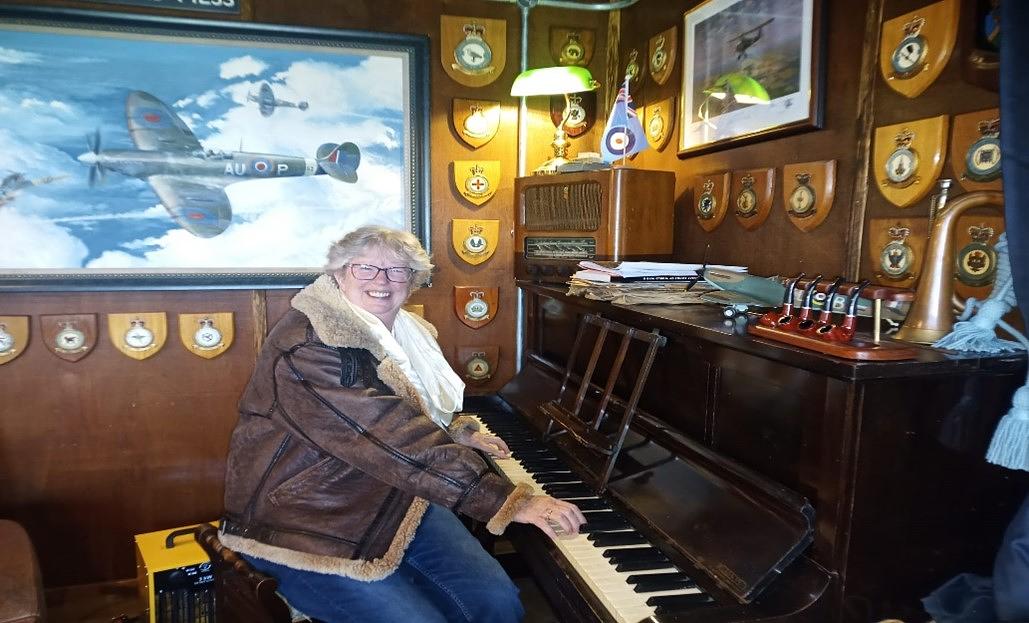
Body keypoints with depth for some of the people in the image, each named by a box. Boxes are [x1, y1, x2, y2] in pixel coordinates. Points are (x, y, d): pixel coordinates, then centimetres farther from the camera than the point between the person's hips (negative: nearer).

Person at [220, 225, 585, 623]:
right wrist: (511, 500, -33)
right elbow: (398, 441, -32)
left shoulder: (403, 333, 7)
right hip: (306, 526, -7)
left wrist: (460, 433, 12)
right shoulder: (308, 345, -23)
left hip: (393, 501, 8)